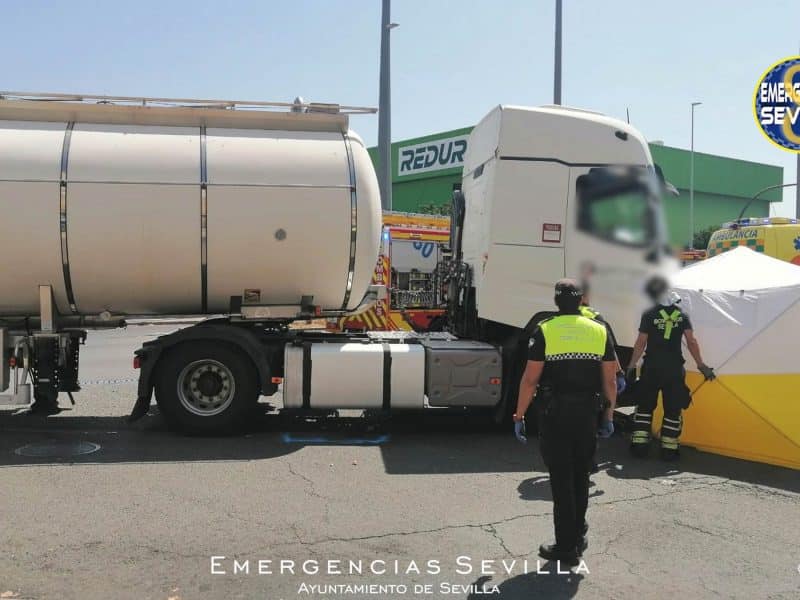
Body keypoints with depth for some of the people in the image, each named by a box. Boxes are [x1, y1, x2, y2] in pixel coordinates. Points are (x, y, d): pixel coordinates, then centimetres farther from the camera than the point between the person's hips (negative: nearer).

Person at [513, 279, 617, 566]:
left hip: (554, 414, -3)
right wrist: (609, 416, 15)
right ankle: (578, 535, 33)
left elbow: (530, 379, -10)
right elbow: (609, 381, 5)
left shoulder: (544, 331, -7)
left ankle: (567, 547, 10)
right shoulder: (599, 331, 4)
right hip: (587, 413, 4)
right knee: (580, 476, 20)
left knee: (561, 479, 4)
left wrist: (519, 415, -1)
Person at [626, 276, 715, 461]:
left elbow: (641, 343, -7)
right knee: (673, 409, 9)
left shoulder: (649, 315, -8)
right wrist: (701, 365, 4)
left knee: (644, 406, 10)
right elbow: (691, 342, -3)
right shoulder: (682, 315, 1)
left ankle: (639, 445, 11)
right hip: (674, 369, 2)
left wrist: (632, 365, 0)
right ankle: (669, 449, 10)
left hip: (651, 368, -2)